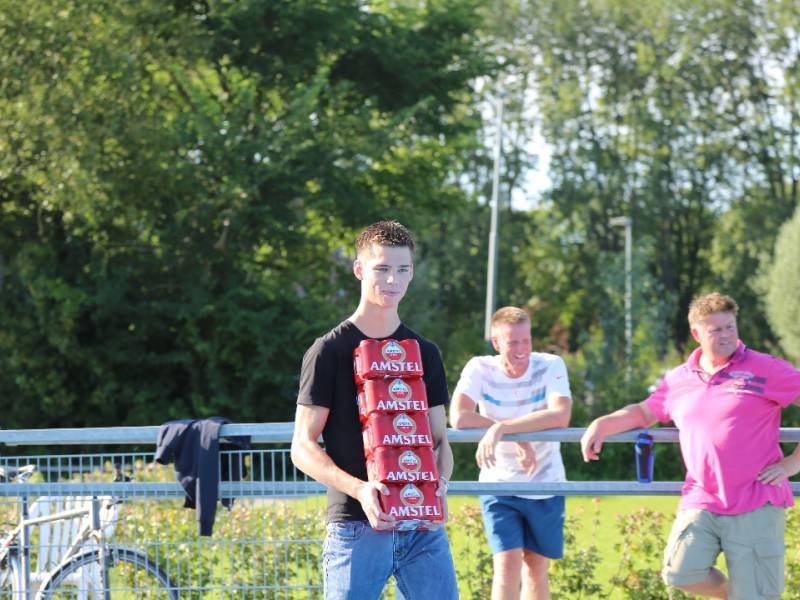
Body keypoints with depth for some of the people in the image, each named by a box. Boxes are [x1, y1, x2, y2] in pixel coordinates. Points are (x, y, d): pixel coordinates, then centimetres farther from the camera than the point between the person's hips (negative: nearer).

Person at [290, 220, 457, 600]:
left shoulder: (425, 354, 13)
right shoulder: (329, 351, 0)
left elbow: (439, 440, 15)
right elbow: (303, 447, -3)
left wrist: (440, 484, -8)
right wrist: (357, 488, -20)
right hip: (356, 526, -4)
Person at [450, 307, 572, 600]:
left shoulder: (551, 366, -12)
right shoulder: (480, 369, -12)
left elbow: (560, 416, -29)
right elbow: (459, 417, -28)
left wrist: (502, 428, -35)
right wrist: (518, 439, -29)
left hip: (545, 486, 1)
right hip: (499, 485, -1)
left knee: (536, 568, 12)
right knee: (508, 566, -14)